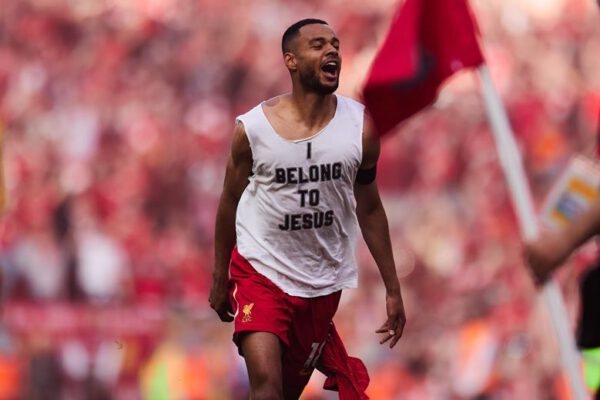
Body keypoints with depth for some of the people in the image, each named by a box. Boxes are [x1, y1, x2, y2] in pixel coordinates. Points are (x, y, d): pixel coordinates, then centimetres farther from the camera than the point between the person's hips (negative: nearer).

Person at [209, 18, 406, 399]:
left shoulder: (359, 127, -7)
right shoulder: (252, 128, -12)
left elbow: (369, 209, 5)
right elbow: (230, 203, 3)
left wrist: (393, 289, 6)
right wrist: (219, 279, 12)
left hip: (322, 282, 3)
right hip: (261, 268, -3)